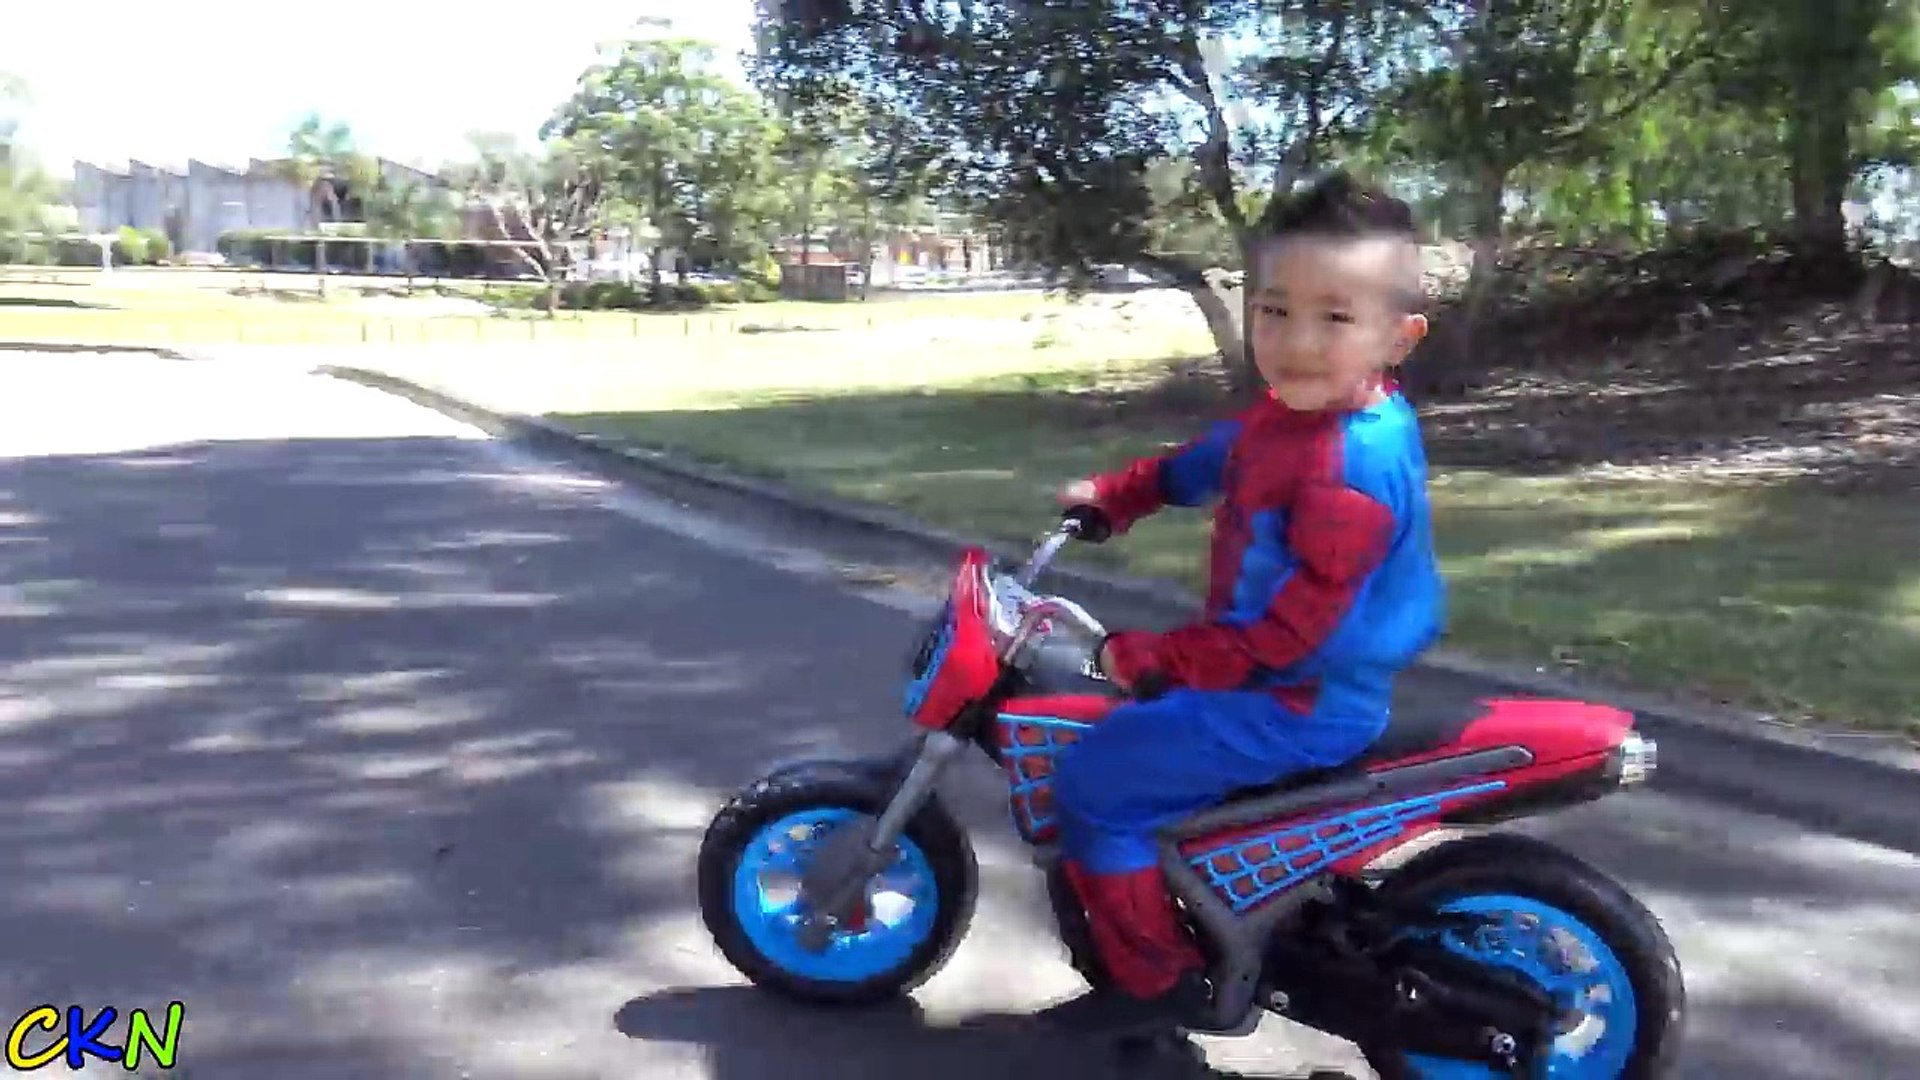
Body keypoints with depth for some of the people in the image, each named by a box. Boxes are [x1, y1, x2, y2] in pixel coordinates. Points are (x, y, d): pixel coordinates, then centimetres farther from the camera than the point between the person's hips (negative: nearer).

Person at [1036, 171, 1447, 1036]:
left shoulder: (1352, 462, -29)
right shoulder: (1291, 410, 2)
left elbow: (1296, 617, -29)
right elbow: (1206, 461, 22)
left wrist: (1157, 660, -24)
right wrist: (1113, 495, 25)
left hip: (1303, 701, -10)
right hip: (1269, 671, 10)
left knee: (1094, 782, -8)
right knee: (1125, 727, 30)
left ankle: (1154, 980, 5)